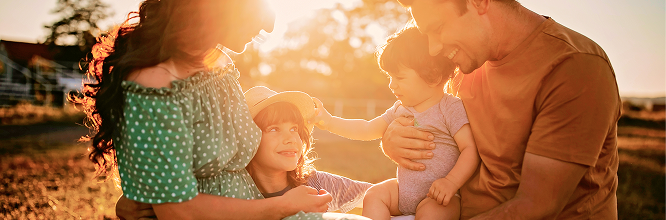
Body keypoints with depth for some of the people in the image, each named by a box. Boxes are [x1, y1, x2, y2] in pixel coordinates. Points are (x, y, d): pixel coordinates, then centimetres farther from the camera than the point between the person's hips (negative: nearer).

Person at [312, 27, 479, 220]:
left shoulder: (451, 108, -11)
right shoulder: (399, 110, 10)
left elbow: (471, 149, -16)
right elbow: (367, 129, 18)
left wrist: (451, 182, -29)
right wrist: (329, 121, 10)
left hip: (439, 196, -7)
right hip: (403, 189, 7)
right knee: (375, 194, -12)